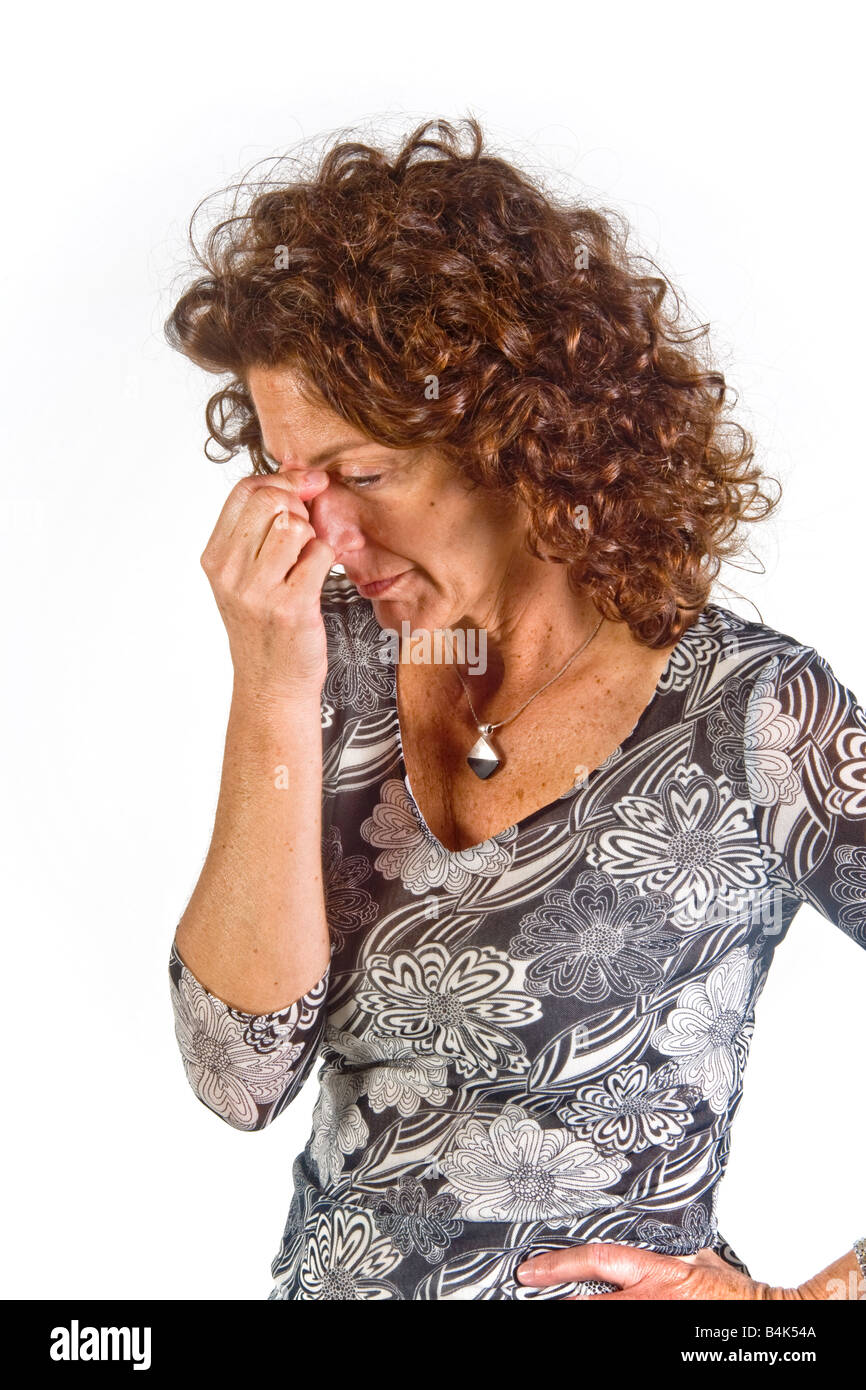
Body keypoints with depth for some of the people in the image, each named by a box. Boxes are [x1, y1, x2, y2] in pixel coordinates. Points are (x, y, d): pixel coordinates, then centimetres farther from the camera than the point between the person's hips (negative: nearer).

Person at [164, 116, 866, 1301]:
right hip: (320, 1269, 4)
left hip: (611, 1277, -4)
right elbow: (242, 1077, -15)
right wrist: (273, 702, -23)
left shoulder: (755, 719, -20)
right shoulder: (345, 660, -9)